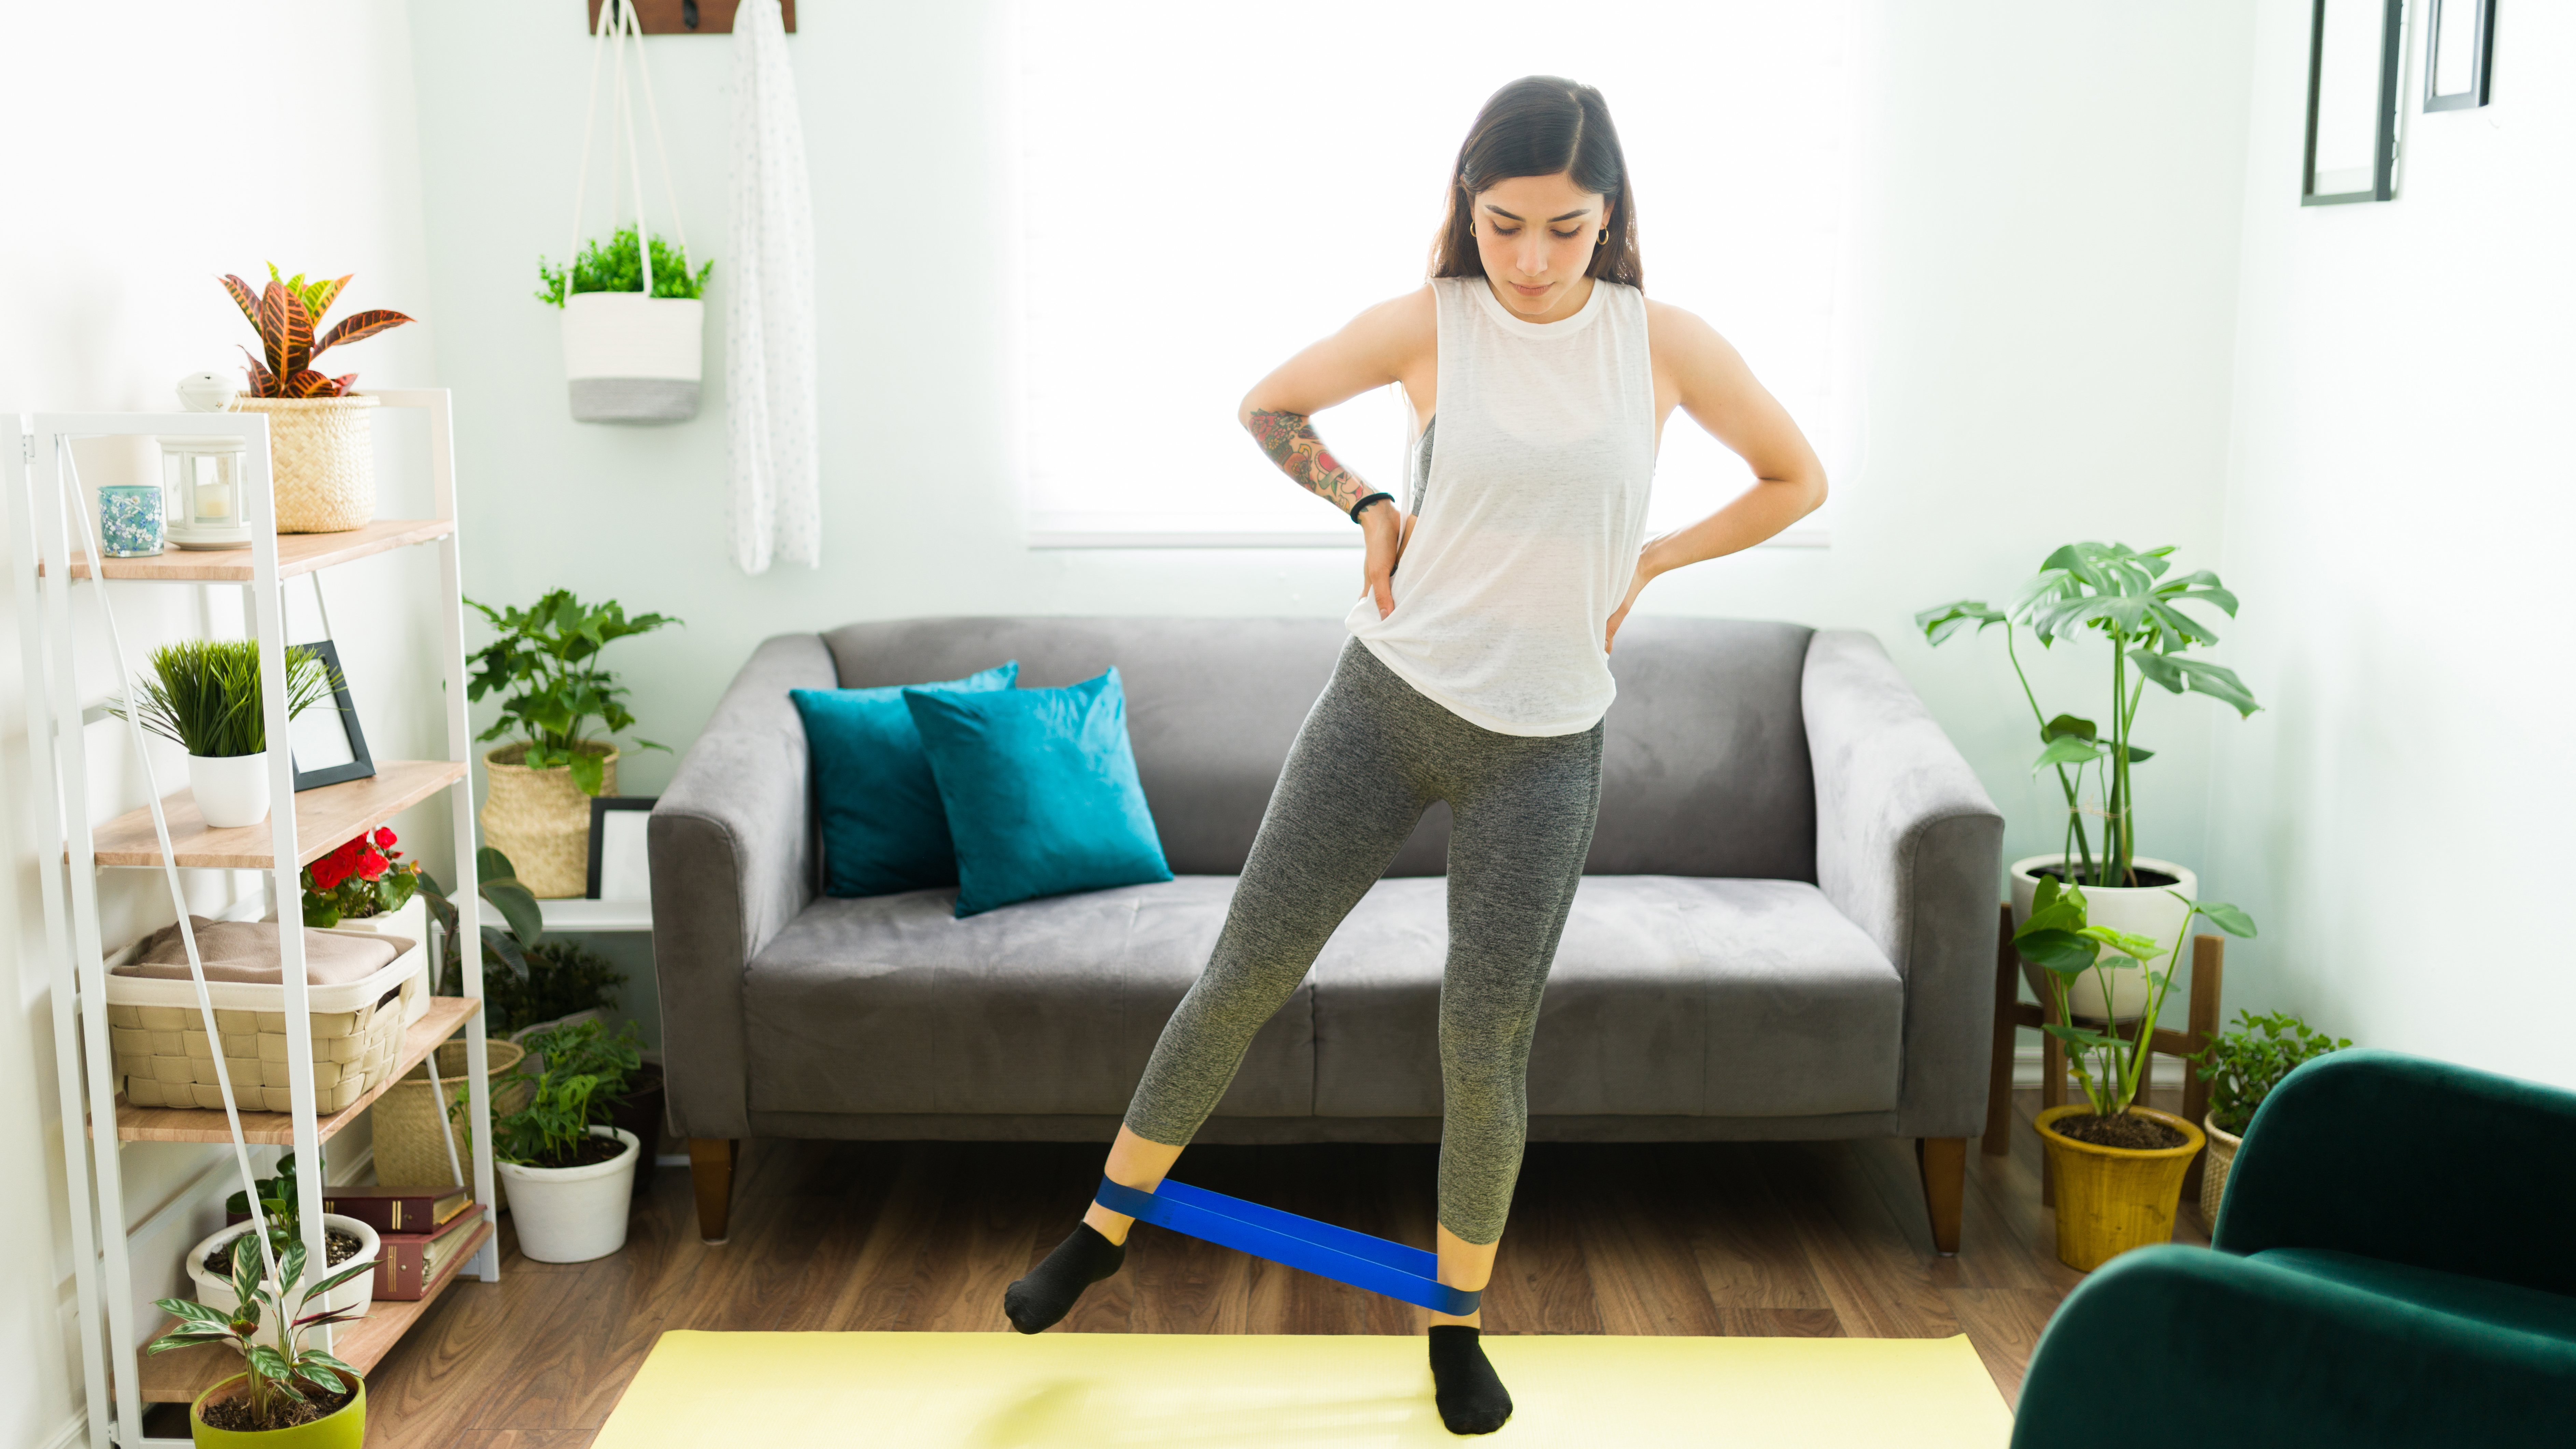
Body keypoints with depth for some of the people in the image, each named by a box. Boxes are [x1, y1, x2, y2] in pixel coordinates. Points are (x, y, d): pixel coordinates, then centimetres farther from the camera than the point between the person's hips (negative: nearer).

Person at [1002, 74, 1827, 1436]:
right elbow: (1269, 407, 11)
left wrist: (1646, 564, 4)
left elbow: (1797, 480, 8)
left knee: (1486, 1044, 4)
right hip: (1388, 700, 0)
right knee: (1245, 974, 5)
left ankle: (1456, 1323, 26)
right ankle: (1104, 1227, 25)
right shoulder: (1425, 326, -5)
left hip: (1545, 746, 0)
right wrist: (1367, 505, -1)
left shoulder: (1665, 342, -4)